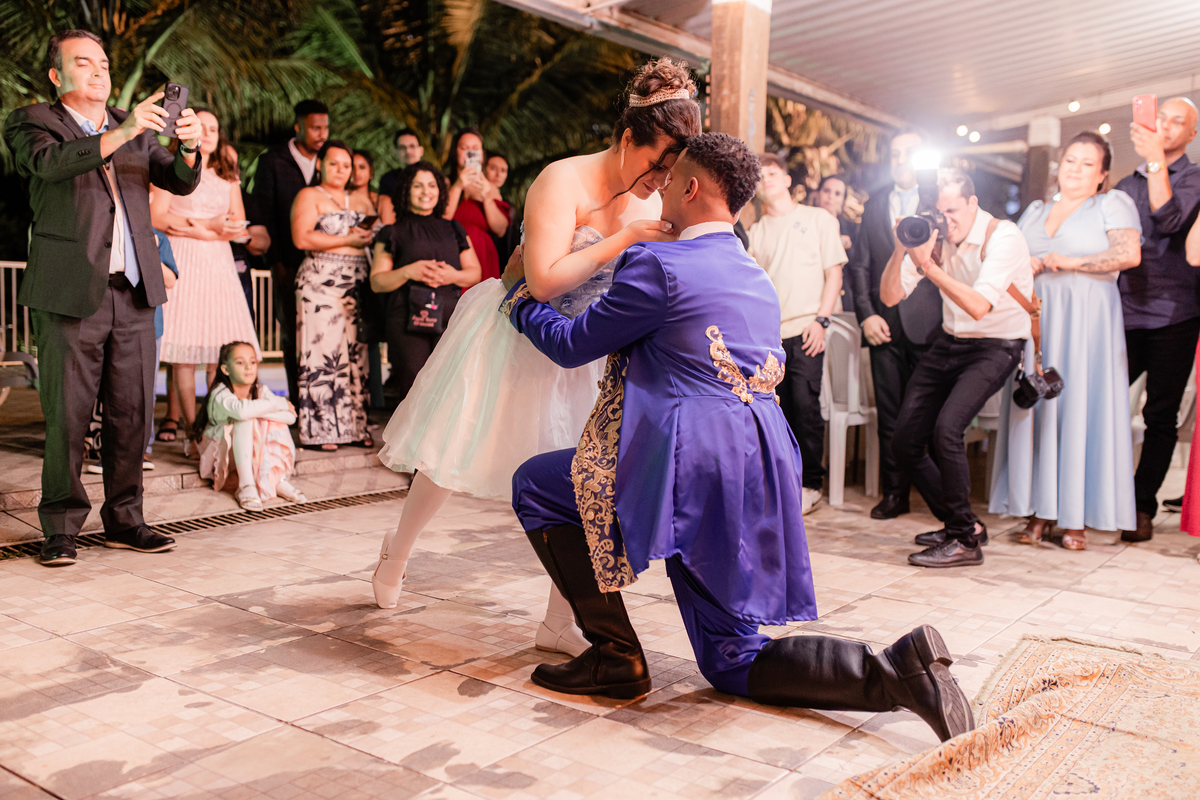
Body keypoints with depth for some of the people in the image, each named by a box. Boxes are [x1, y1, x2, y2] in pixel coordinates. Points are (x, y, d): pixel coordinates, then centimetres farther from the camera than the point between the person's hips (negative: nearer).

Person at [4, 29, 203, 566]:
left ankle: (123, 520, 18)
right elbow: (52, 163, -17)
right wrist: (124, 132, -30)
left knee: (132, 415, 7)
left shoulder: (135, 129, 18)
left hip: (134, 293, 4)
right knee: (67, 417, -1)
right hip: (71, 292, -4)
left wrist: (189, 146, -15)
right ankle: (60, 528, 12)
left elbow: (180, 183, 7)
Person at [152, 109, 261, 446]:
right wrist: (205, 226, -8)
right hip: (183, 261, -3)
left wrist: (188, 226, -4)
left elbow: (239, 225, 12)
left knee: (221, 348, -6)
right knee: (184, 348, -8)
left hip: (218, 262, 4)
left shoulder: (227, 175, 20)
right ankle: (191, 428, -5)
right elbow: (157, 216, -4)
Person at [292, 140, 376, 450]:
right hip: (320, 282, -5)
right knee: (324, 352, -9)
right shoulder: (309, 196, 4)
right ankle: (321, 430, -5)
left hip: (357, 282, 6)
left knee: (356, 353, 2)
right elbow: (302, 239, -10)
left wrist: (370, 236, -2)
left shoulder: (360, 202, 22)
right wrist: (347, 240, -10)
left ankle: (355, 426, 5)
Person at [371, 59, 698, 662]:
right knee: (452, 461, 7)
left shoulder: (648, 200, -2)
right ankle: (397, 553, 37)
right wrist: (621, 241, -28)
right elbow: (545, 280, -30)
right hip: (515, 337, -5)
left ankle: (559, 624, 9)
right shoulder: (562, 181, -21)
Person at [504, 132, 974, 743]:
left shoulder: (661, 264, -8)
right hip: (753, 479, 8)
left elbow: (571, 345, 1)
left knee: (535, 487, 9)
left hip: (690, 467, -8)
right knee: (731, 663, 16)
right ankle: (895, 670, -3)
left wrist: (521, 302, 21)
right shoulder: (757, 279, 18)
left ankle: (616, 657, 7)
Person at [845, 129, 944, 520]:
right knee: (890, 414, 6)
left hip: (929, 323, -3)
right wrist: (866, 314, 2)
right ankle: (894, 493, 17)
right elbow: (859, 264, 11)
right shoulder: (875, 203, 14)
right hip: (885, 324, 3)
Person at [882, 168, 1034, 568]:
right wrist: (900, 251, -21)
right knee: (904, 443, 2)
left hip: (996, 347, -6)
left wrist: (928, 266, -31)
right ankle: (962, 523, 21)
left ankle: (965, 541, -10)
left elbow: (978, 306, -27)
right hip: (949, 344, 7)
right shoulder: (933, 234, -1)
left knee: (946, 430, -26)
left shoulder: (1002, 236, -16)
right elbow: (889, 296, -5)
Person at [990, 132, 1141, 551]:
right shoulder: (1034, 211, 22)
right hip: (1036, 320, 4)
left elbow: (1129, 254, -9)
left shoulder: (1113, 204, 6)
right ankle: (1038, 510, 3)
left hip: (1086, 321, -4)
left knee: (1080, 408, -6)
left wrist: (1070, 263, -10)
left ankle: (1076, 517, 0)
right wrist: (1030, 267, -4)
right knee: (1035, 408, -1)